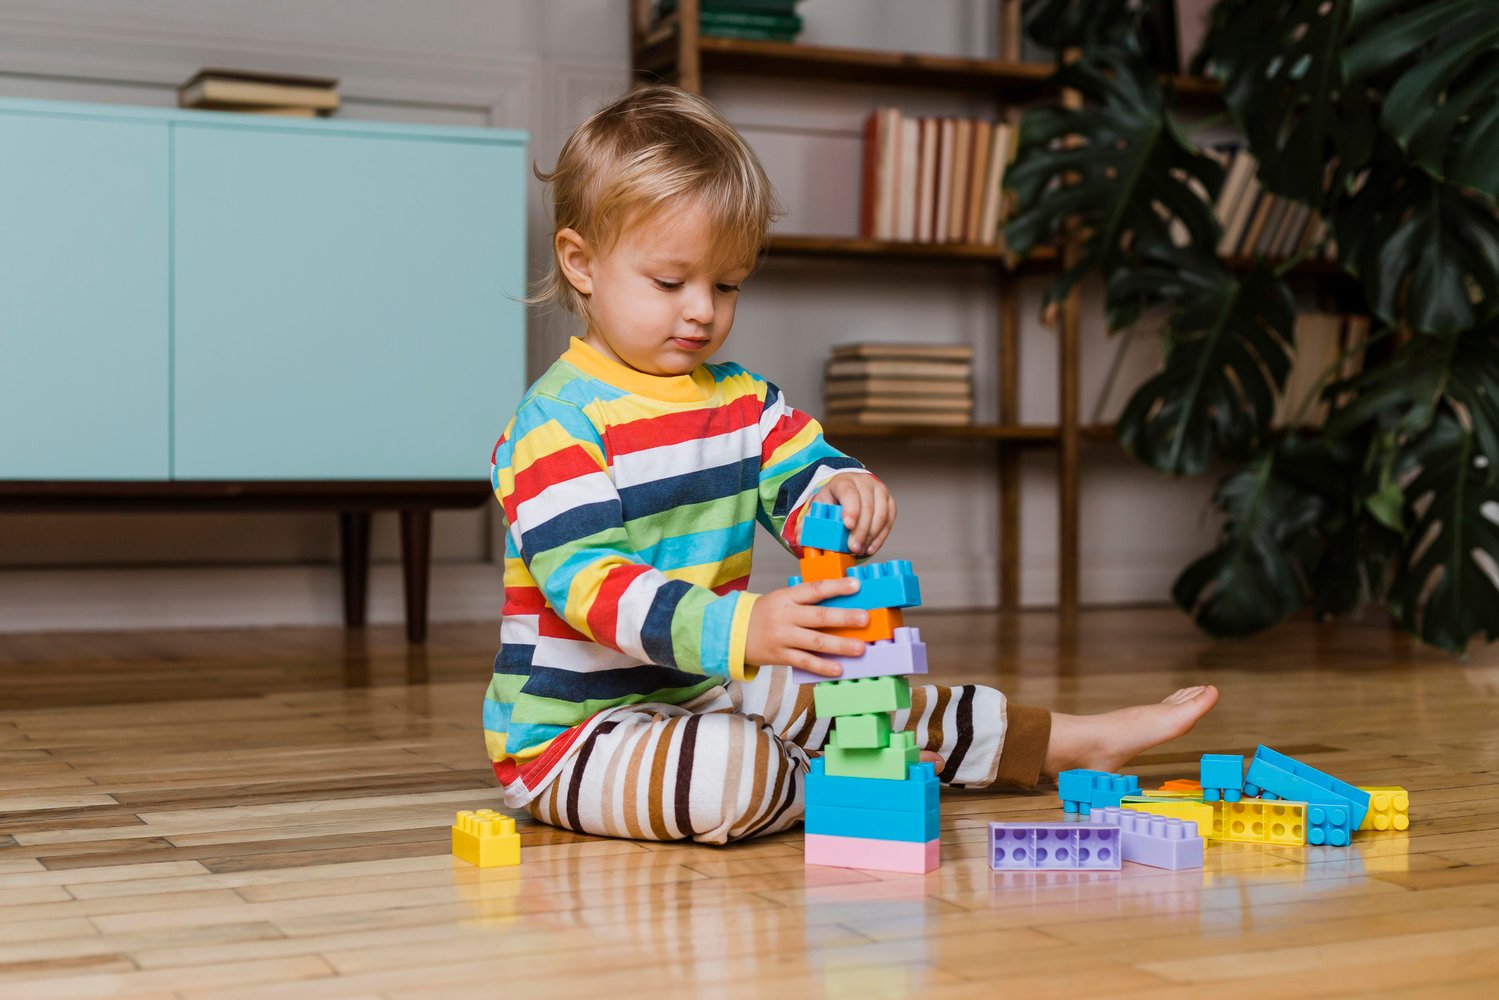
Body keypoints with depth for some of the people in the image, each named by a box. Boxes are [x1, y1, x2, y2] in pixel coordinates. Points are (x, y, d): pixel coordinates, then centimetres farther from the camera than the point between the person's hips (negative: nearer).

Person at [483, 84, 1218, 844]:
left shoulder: (741, 399, 9)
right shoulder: (557, 421, -18)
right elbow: (588, 581, -28)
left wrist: (845, 495, -22)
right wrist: (743, 628, -42)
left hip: (702, 694, 8)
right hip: (574, 728, -7)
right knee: (732, 773, -35)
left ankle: (1068, 740, 22)